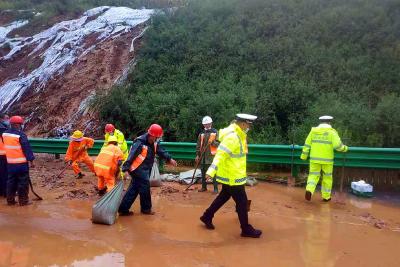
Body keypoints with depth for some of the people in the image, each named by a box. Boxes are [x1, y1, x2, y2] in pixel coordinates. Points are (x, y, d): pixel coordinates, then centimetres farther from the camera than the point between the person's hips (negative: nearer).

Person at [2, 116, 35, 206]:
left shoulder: (4, 134, 5)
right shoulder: (20, 135, -16)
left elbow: (6, 146, 16)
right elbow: (27, 149, -16)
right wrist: (31, 160, -11)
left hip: (10, 163, 7)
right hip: (21, 163, -7)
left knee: (11, 181, 16)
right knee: (23, 181, 2)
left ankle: (10, 200, 22)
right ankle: (23, 200, 7)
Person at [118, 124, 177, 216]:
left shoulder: (154, 143, 6)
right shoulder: (140, 143, -21)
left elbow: (161, 151, 18)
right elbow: (131, 156, -26)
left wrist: (169, 159, 12)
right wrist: (125, 168, -31)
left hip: (145, 169, 9)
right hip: (138, 169, -9)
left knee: (134, 189, 10)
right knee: (145, 187, -2)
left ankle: (123, 209, 16)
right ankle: (146, 208, 18)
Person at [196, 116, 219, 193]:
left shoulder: (215, 132, 1)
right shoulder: (201, 133, 11)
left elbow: (219, 144, -4)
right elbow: (198, 145, 11)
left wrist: (213, 142, -22)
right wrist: (197, 155, 6)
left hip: (212, 156, -4)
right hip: (203, 156, 4)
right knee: (203, 172, 11)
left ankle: (216, 188, 3)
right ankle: (204, 187, 23)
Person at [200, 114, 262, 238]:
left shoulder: (237, 134, 8)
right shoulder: (232, 137, -24)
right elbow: (221, 154, -32)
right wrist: (212, 171, -39)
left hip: (230, 174, 10)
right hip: (232, 176, -10)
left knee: (224, 196, 21)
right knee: (242, 201, 2)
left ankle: (207, 217, 33)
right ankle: (246, 229, 17)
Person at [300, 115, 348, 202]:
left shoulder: (313, 131, 2)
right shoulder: (332, 132, -7)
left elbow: (307, 144, 2)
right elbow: (338, 146, -15)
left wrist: (303, 156, 8)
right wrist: (344, 148, 6)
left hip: (314, 158, 2)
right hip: (326, 159, -2)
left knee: (313, 176, 7)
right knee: (327, 177, 15)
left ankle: (309, 190, -18)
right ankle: (326, 196, 22)